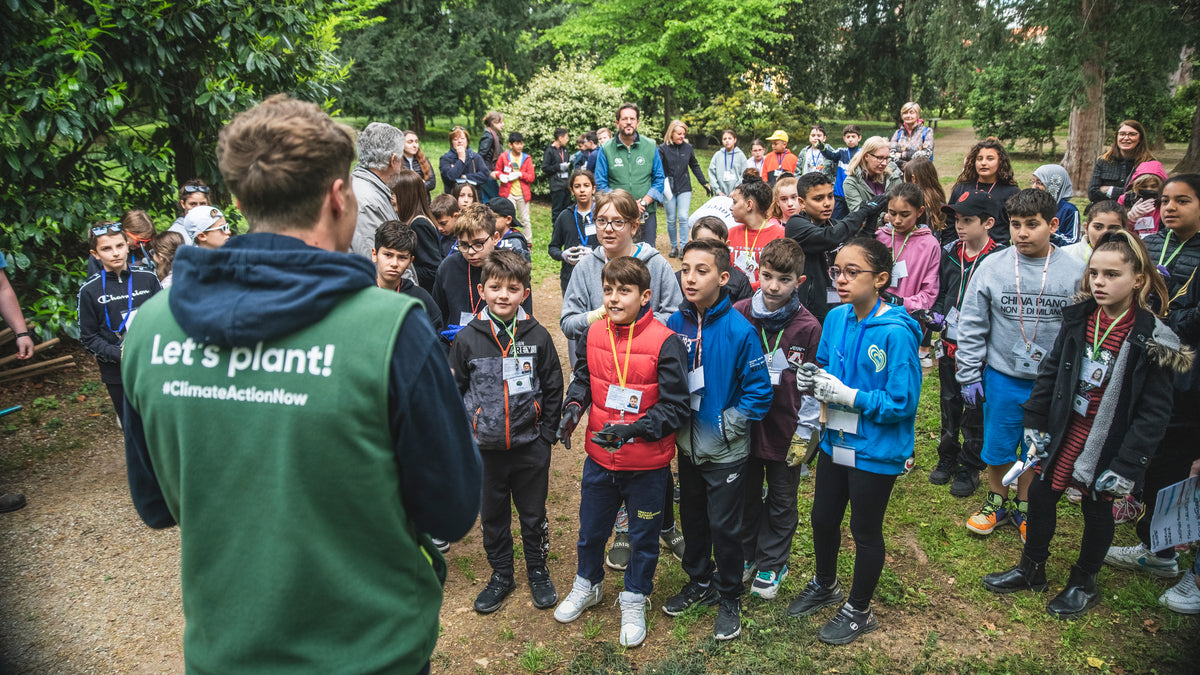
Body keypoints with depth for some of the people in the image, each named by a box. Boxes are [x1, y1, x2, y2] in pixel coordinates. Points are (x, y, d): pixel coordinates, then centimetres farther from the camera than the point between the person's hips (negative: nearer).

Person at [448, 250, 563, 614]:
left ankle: (538, 572, 35)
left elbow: (553, 389, 2)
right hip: (485, 448, 1)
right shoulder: (467, 338, -5)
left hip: (531, 447, 0)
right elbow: (454, 391, 2)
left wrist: (546, 434, -1)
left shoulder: (538, 336, -5)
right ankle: (501, 575, 35)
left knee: (534, 515, 14)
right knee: (492, 516, 15)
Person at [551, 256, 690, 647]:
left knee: (643, 535, 16)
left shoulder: (664, 343, -19)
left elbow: (675, 408, -17)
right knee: (591, 528, 23)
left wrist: (634, 429, -28)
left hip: (647, 465, -4)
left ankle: (634, 600, 40)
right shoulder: (593, 335, -5)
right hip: (599, 458, 4)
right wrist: (574, 406, -8)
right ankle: (588, 585, 49)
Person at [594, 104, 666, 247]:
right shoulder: (606, 149, 3)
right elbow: (600, 185, 0)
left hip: (646, 215, 1)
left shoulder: (650, 147, 8)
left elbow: (659, 180, 7)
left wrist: (643, 203, -9)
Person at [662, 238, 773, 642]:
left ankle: (729, 598, 29)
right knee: (692, 517, 20)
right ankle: (699, 582, 41)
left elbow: (758, 393, -13)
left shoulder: (739, 331, -19)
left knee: (724, 526, 8)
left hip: (725, 452, -5)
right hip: (687, 444, 5)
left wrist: (725, 426, -14)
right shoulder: (675, 324, -5)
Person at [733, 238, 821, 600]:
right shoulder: (738, 315, -9)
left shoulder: (808, 327, -12)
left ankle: (772, 564, 34)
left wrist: (804, 434, -7)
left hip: (786, 430, -1)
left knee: (782, 502, 15)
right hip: (744, 425, 2)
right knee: (746, 495, 18)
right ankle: (746, 555, 39)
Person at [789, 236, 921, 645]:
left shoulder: (895, 332, -23)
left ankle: (859, 612, 37)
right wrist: (813, 380, -10)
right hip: (836, 440, 6)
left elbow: (902, 402, -22)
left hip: (876, 451, -6)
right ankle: (825, 586, 50)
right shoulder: (836, 319, -3)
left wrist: (846, 395, -26)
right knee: (823, 519, 22)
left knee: (865, 531, 13)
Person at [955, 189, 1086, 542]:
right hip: (1002, 376, 0)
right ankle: (996, 503, 34)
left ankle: (1023, 506, 35)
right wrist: (969, 376, -3)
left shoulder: (1075, 272, -7)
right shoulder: (992, 267, -7)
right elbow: (972, 326, -2)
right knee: (998, 444, 12)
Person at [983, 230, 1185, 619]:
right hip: (1064, 430, 4)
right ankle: (1031, 570, 36)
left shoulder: (1151, 339, -18)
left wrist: (1126, 466, -16)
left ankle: (1083, 583, 37)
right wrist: (1035, 425, 4)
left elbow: (1154, 412, -15)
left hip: (1109, 443, -4)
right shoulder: (1079, 318, -4)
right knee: (1040, 496, 14)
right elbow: (1050, 372, 6)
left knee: (1097, 511, 14)